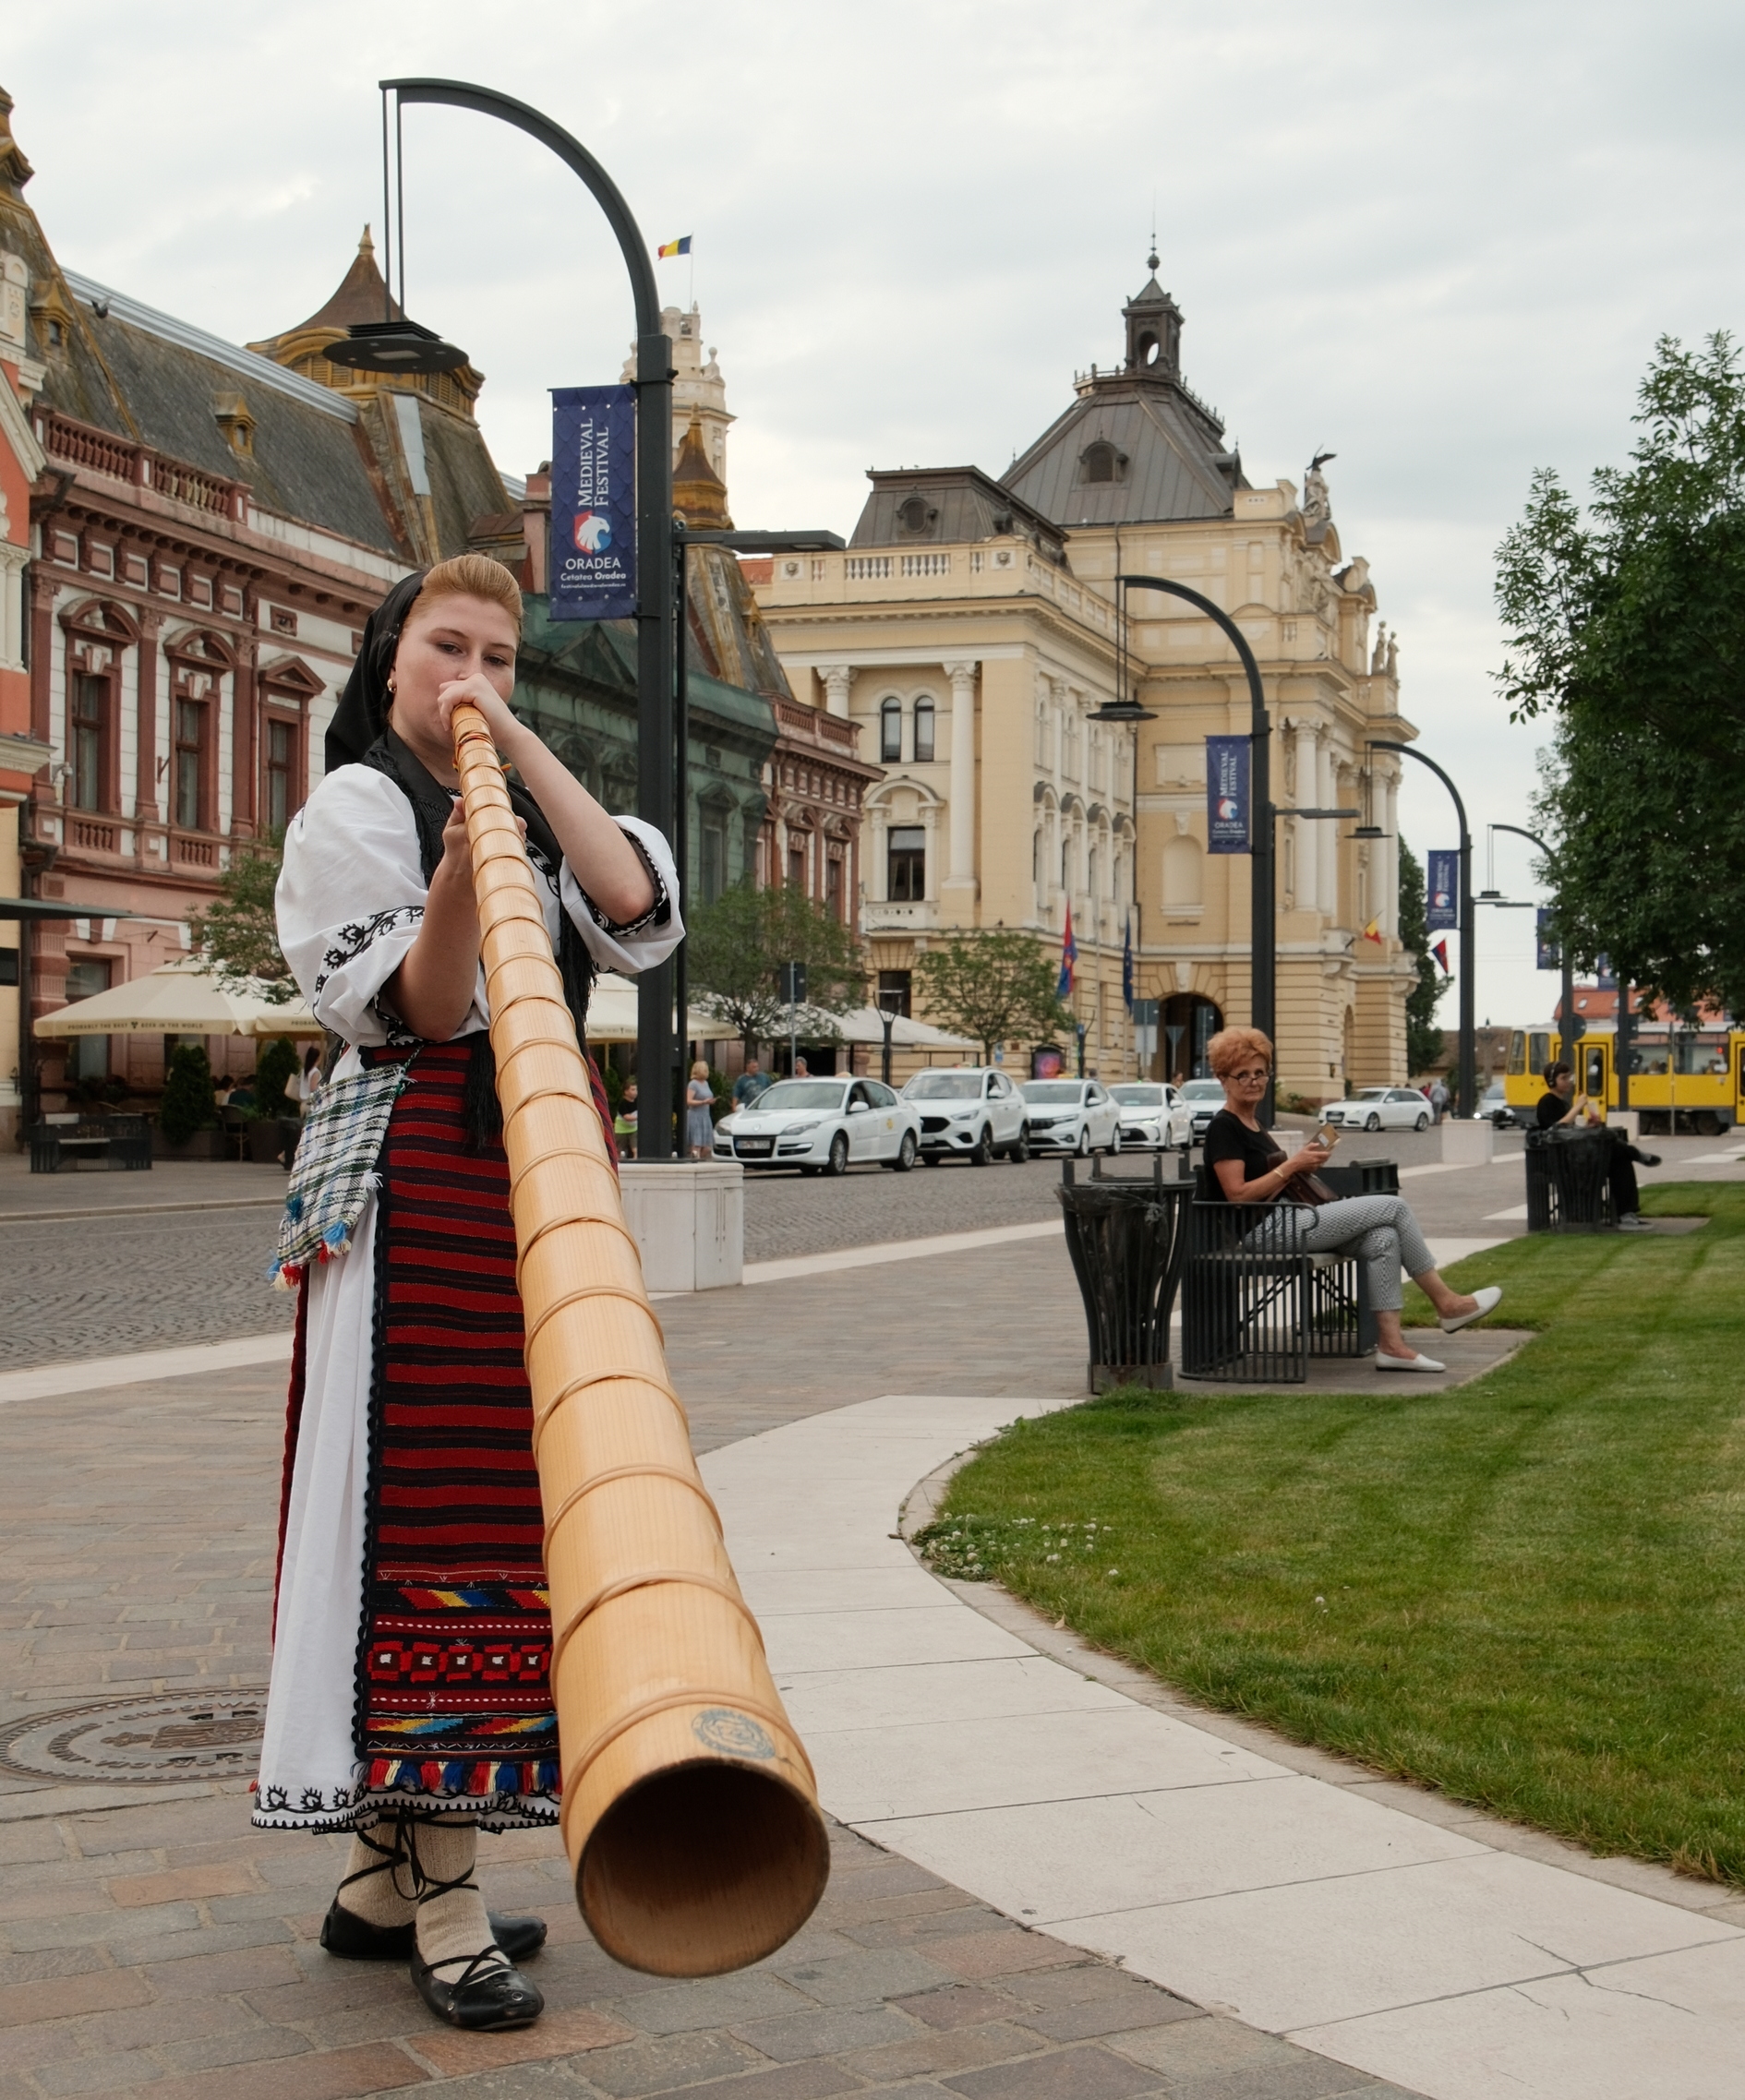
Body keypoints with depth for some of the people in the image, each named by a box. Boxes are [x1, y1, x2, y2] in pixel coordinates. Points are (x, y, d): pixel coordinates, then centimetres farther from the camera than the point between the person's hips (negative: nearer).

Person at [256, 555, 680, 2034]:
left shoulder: (526, 806, 21)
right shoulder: (356, 808, 1)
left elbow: (639, 915, 0)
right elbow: (418, 1011, -10)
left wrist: (522, 747, -1)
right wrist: (456, 888, -29)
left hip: (538, 1175, 7)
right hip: (417, 1175, -7)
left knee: (496, 1495, 5)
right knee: (417, 1493, -10)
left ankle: (384, 1873, 13)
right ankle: (442, 1900, -9)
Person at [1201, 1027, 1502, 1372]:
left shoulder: (1253, 1125, 19)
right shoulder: (1223, 1128, -10)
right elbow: (1238, 1195, -17)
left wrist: (1302, 1162, 2)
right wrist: (1291, 1165, -14)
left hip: (1285, 1222, 9)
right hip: (1263, 1232, -9)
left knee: (1382, 1238, -11)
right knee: (1394, 1207, -9)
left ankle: (1391, 1344, -15)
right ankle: (1447, 1304, 2)